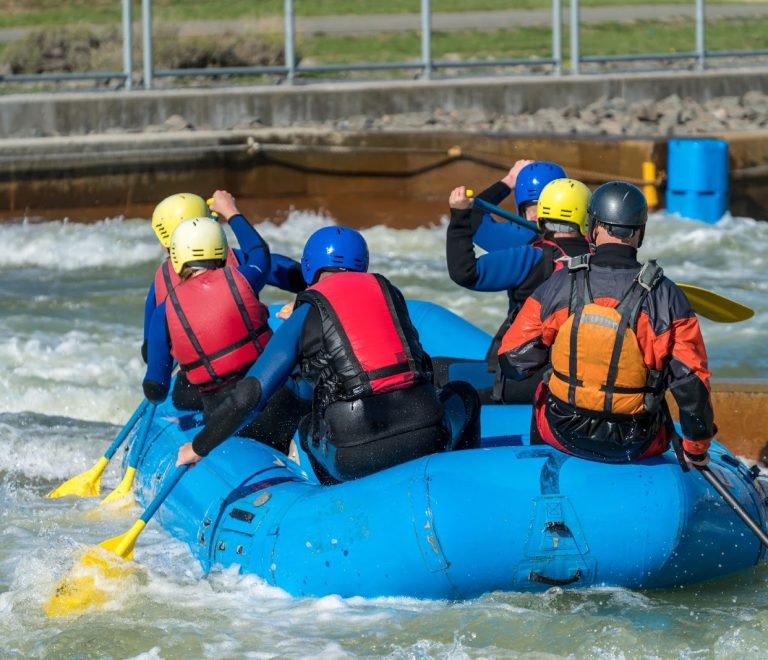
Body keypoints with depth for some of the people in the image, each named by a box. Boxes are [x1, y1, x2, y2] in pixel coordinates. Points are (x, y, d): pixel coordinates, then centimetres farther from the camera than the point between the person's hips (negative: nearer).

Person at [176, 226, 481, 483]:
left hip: (354, 461, -1)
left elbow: (249, 395, 4)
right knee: (463, 394, 33)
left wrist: (200, 447, 17)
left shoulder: (304, 317, 9)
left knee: (308, 429, 34)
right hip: (426, 443, 1)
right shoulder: (388, 291, 17)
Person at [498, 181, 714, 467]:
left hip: (562, 434, 1)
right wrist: (696, 451, 4)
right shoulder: (667, 296, -15)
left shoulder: (558, 286, -12)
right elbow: (692, 385, -12)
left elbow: (513, 362, -6)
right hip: (637, 448, -1)